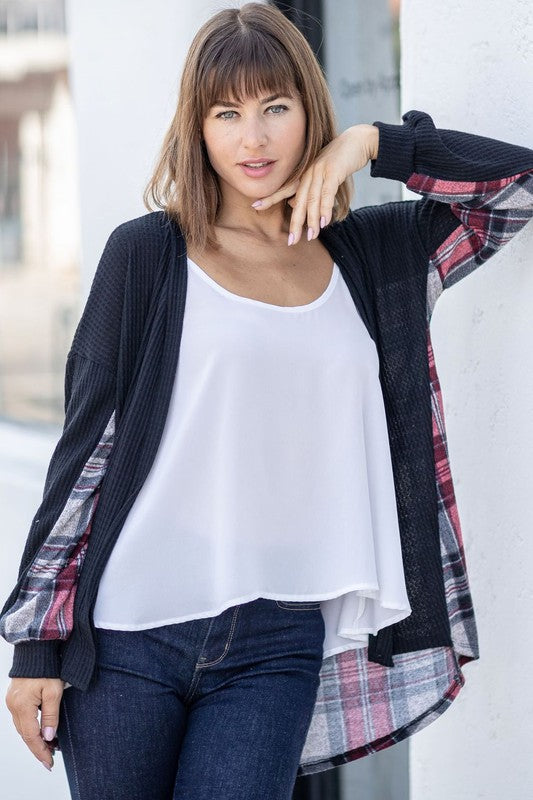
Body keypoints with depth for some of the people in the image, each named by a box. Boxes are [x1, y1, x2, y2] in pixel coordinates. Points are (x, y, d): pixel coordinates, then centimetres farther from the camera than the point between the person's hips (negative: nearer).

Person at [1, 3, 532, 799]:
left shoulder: (374, 259, 11)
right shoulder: (147, 255, 2)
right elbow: (85, 450, 1)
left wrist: (374, 143, 2)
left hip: (278, 649, 2)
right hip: (129, 638, -1)